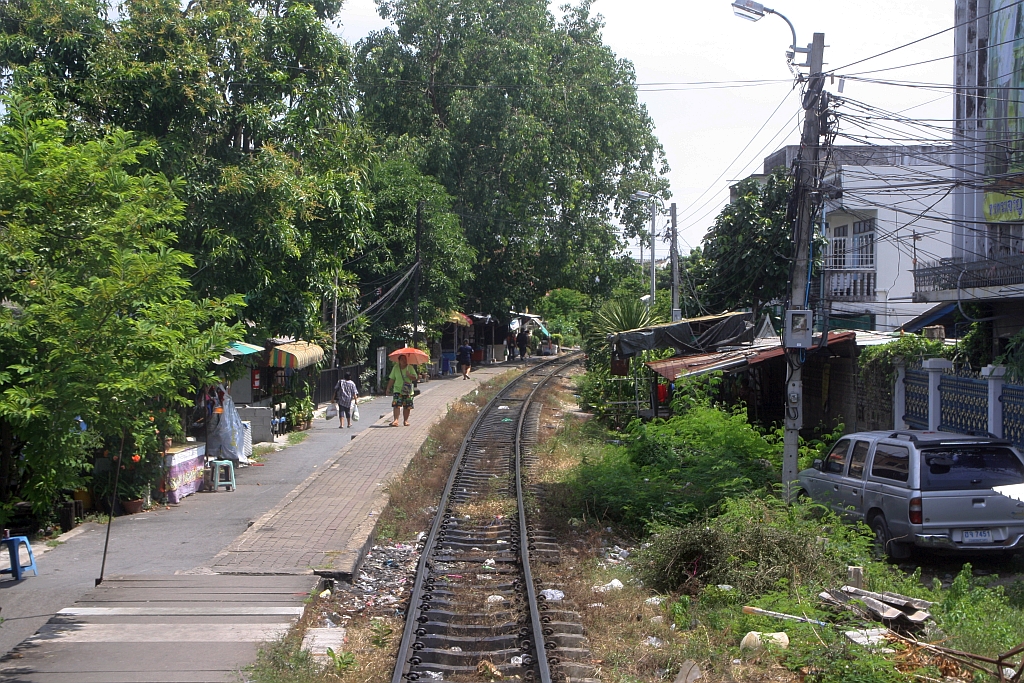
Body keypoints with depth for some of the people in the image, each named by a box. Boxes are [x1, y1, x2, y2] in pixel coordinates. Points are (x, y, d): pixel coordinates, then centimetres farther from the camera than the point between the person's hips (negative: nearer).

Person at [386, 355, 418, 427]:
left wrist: (409, 375, -22)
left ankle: (406, 420, 18)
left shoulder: (410, 368, 2)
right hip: (397, 389, -1)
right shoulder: (395, 368, 5)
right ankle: (396, 420, -19)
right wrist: (388, 388, 8)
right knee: (396, 405, -15)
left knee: (407, 406, 4)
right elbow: (392, 379, 10)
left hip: (408, 390, 1)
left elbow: (414, 378, -3)